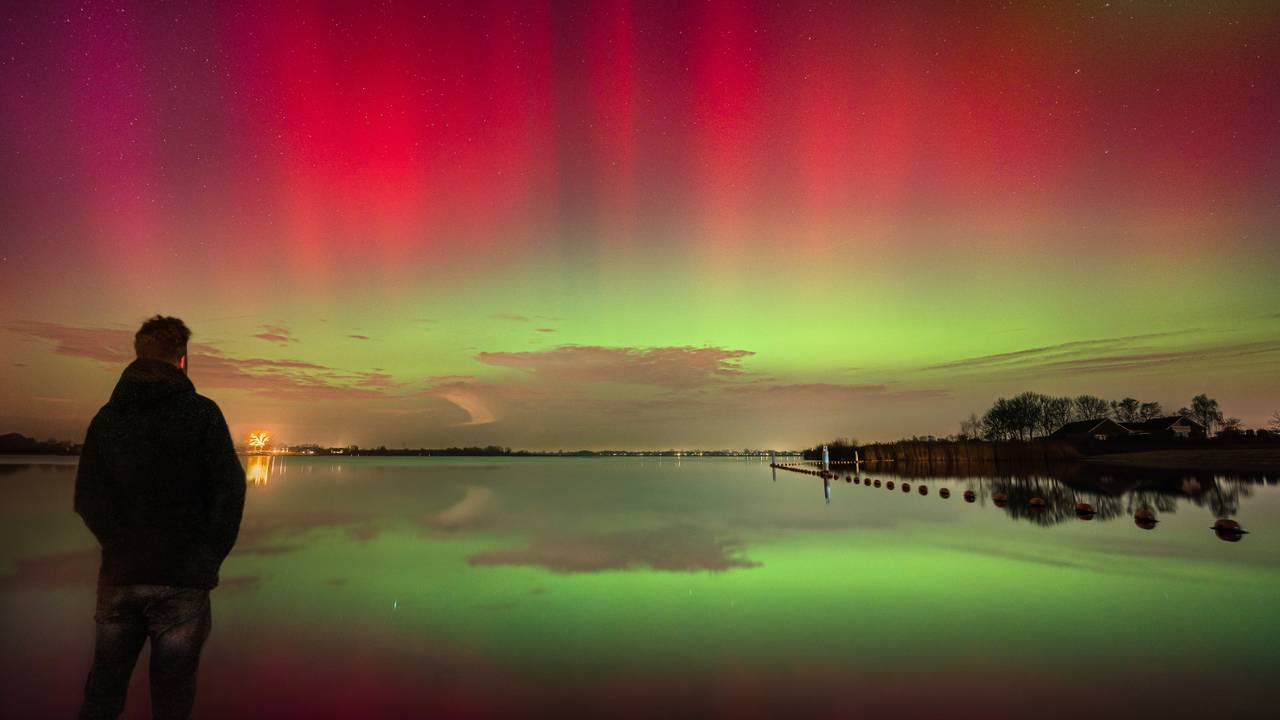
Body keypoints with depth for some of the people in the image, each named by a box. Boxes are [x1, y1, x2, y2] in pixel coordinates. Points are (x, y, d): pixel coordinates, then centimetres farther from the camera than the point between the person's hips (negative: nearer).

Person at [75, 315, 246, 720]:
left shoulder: (106, 417, 6)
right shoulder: (201, 413, -7)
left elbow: (86, 499, 6)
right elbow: (229, 490, -10)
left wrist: (118, 546, 16)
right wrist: (211, 558, 2)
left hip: (118, 575, 4)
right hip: (182, 579, -4)